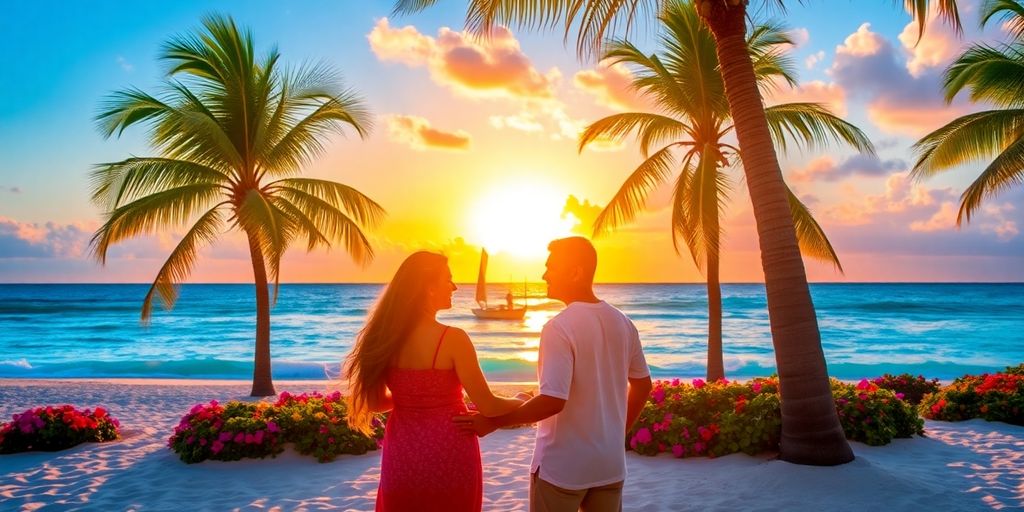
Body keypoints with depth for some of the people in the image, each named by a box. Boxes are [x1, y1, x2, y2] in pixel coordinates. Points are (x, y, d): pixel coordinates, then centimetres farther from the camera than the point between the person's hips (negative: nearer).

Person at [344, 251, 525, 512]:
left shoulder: (385, 336, -4)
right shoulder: (452, 338, -18)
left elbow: (374, 401, 5)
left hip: (402, 453, 4)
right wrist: (522, 402, 4)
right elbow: (487, 406, -15)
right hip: (448, 453, -4)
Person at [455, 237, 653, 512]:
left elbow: (552, 401, -24)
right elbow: (642, 386, 11)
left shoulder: (559, 327, -19)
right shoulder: (623, 323, 2)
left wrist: (493, 421, -15)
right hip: (610, 463, 6)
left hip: (563, 467, -6)